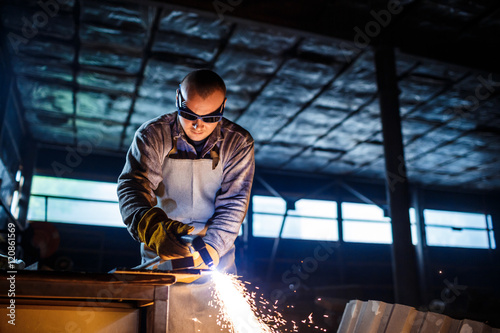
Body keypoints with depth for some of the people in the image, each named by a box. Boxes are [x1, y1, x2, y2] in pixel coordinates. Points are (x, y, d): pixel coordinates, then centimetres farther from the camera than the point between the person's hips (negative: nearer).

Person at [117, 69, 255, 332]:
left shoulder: (238, 143, -8)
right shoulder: (153, 135, -10)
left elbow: (233, 203, -11)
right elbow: (132, 186, -22)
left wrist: (211, 247, -25)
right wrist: (153, 226, -42)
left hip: (216, 255, 1)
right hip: (161, 256, 0)